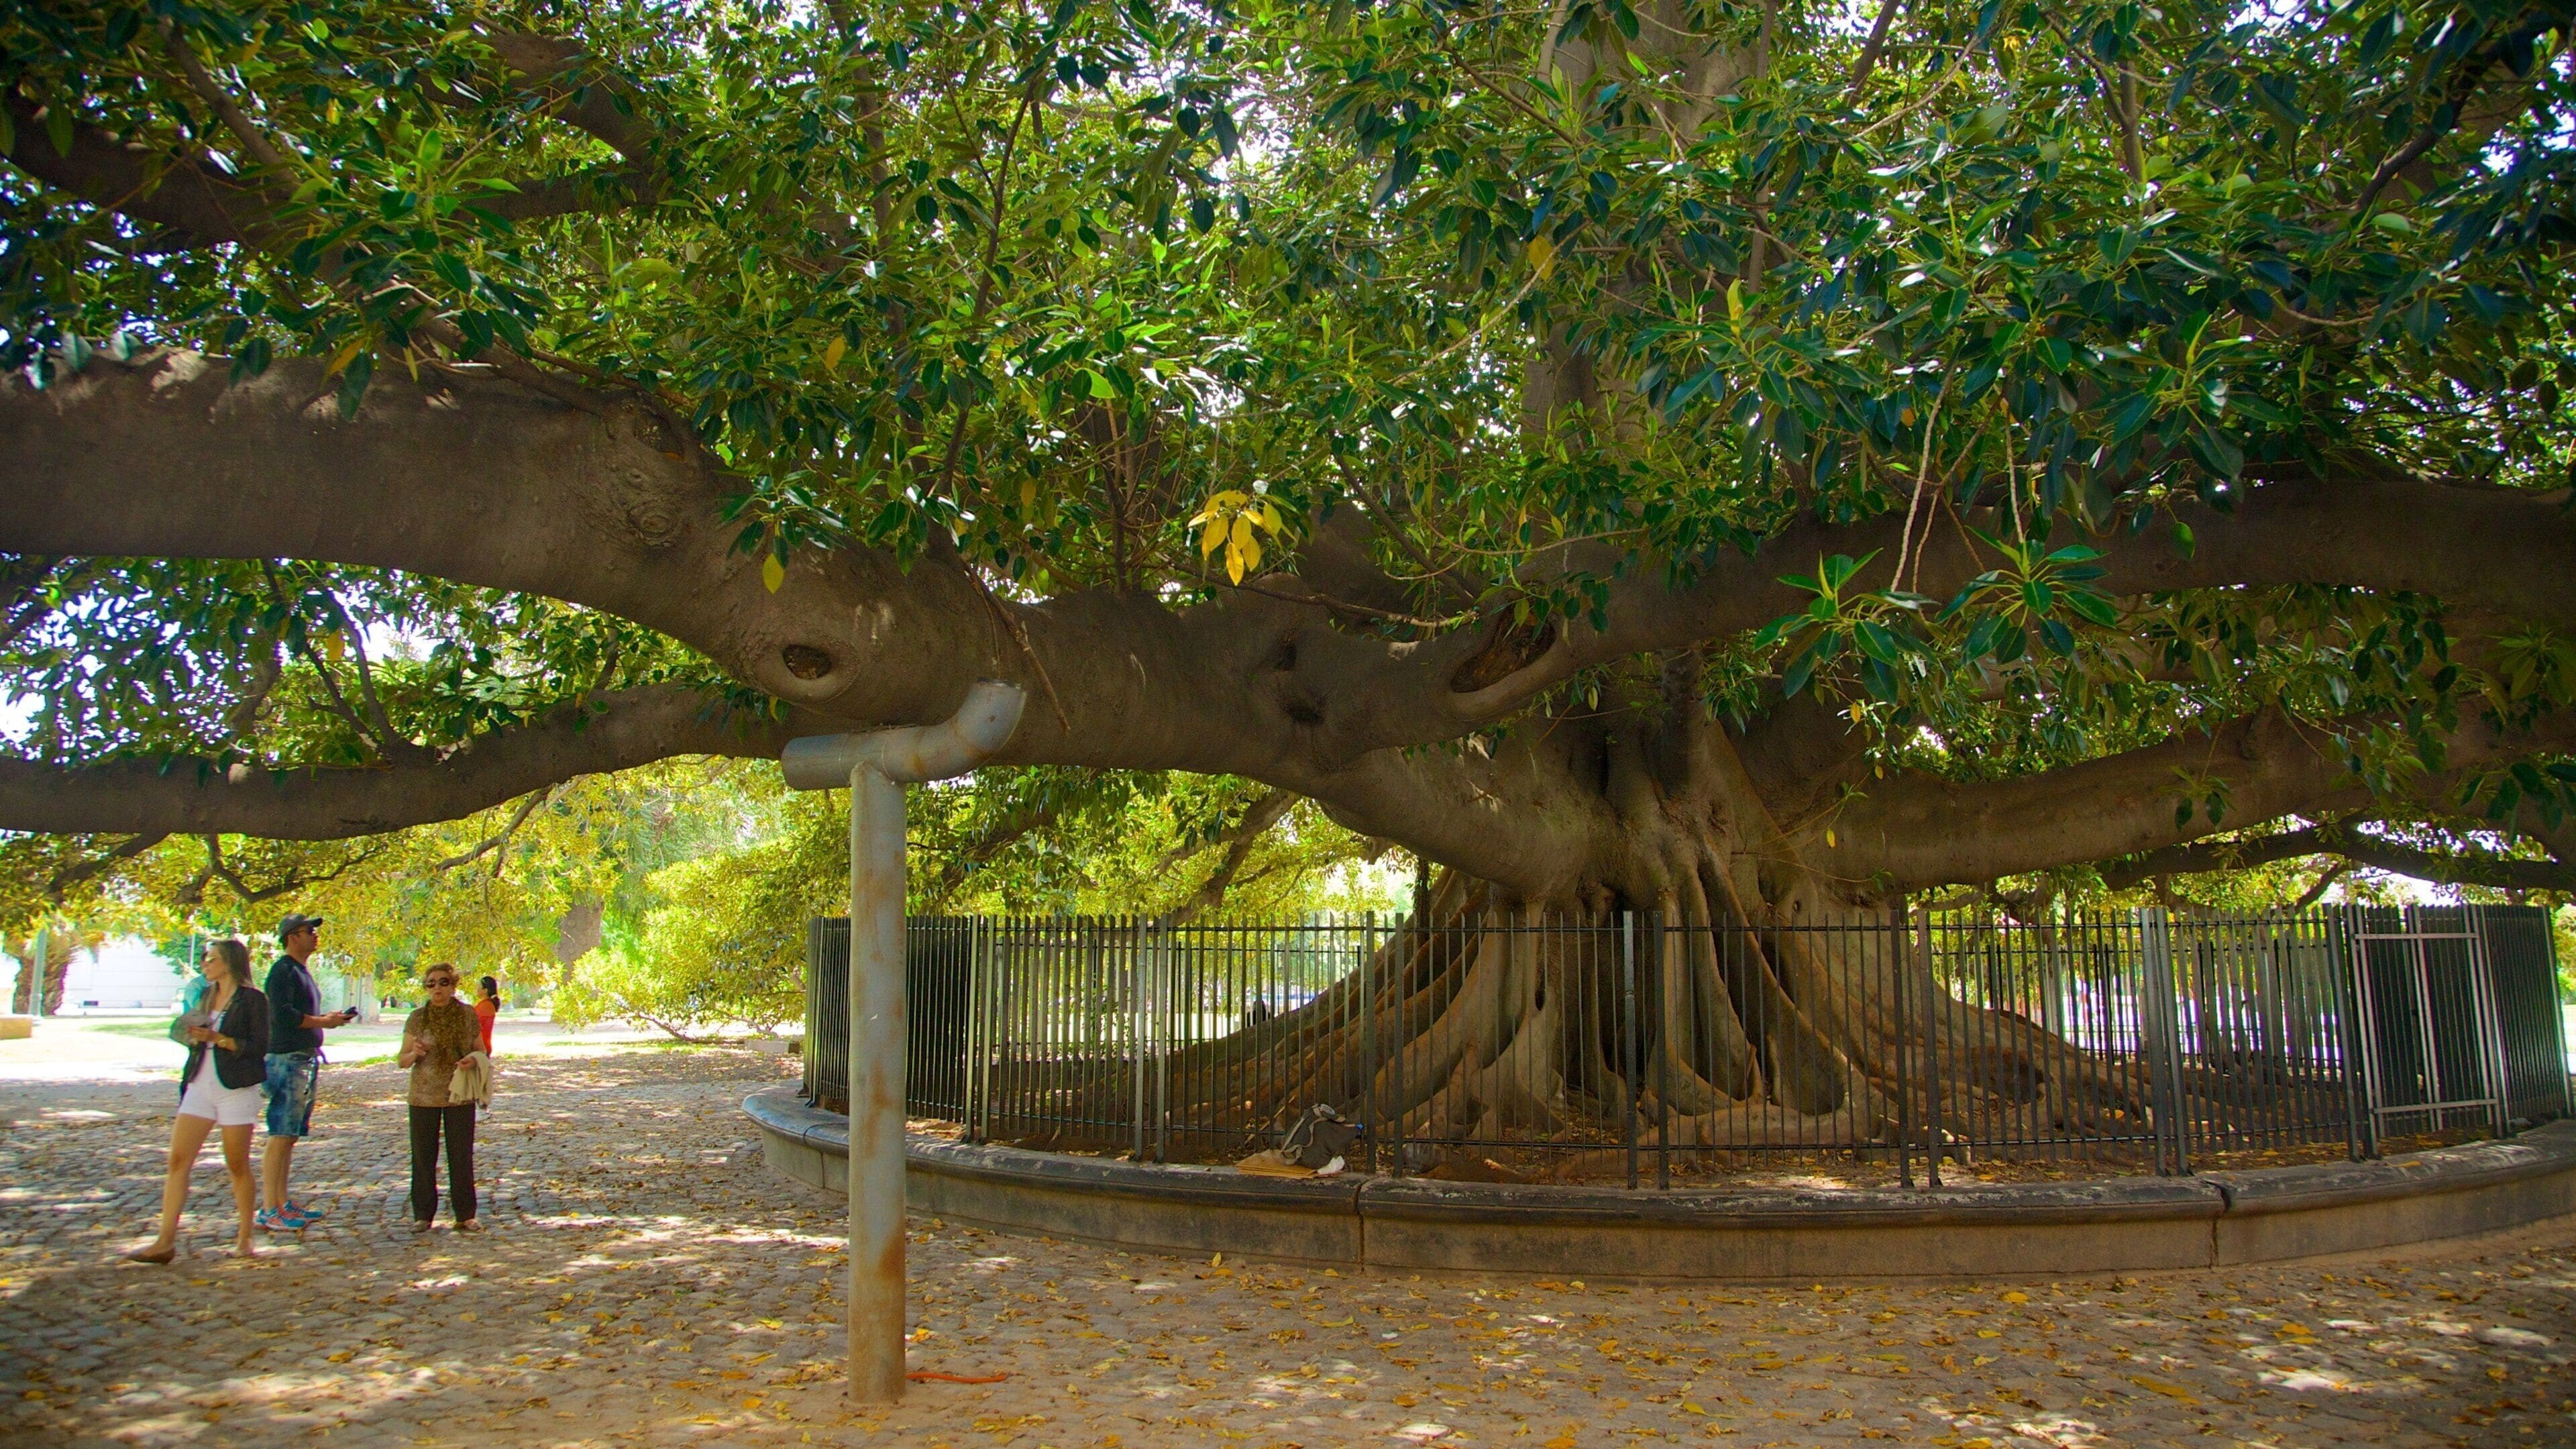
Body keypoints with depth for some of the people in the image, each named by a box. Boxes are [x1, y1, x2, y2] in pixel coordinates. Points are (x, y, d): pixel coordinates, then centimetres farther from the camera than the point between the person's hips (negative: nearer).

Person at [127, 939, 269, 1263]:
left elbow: (259, 1047, -12)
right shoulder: (204, 996, 14)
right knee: (178, 1160, -2)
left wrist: (218, 1039, -19)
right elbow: (193, 1035, 24)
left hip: (236, 1090, -6)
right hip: (200, 1088, 6)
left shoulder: (252, 999, -7)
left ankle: (245, 1238, 13)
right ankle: (166, 1242, -1)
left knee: (237, 1166, 1)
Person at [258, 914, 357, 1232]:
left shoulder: (301, 971, 20)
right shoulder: (284, 970, -10)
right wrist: (324, 1022, -15)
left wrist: (329, 1018, 10)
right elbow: (283, 1014, -21)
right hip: (288, 1060, -10)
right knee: (281, 1135, -9)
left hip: (305, 1059, 10)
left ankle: (282, 1203, 18)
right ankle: (270, 1210, -8)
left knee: (291, 1135, 13)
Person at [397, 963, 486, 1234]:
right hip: (424, 1097, 0)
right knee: (423, 1157, 4)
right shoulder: (417, 1019, 0)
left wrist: (473, 1059, -11)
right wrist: (414, 1054, -19)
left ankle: (465, 1215, 9)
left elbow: (479, 1049, 12)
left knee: (462, 1157, 3)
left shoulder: (468, 1015, 2)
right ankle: (423, 1215, 14)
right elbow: (402, 1061, 3)